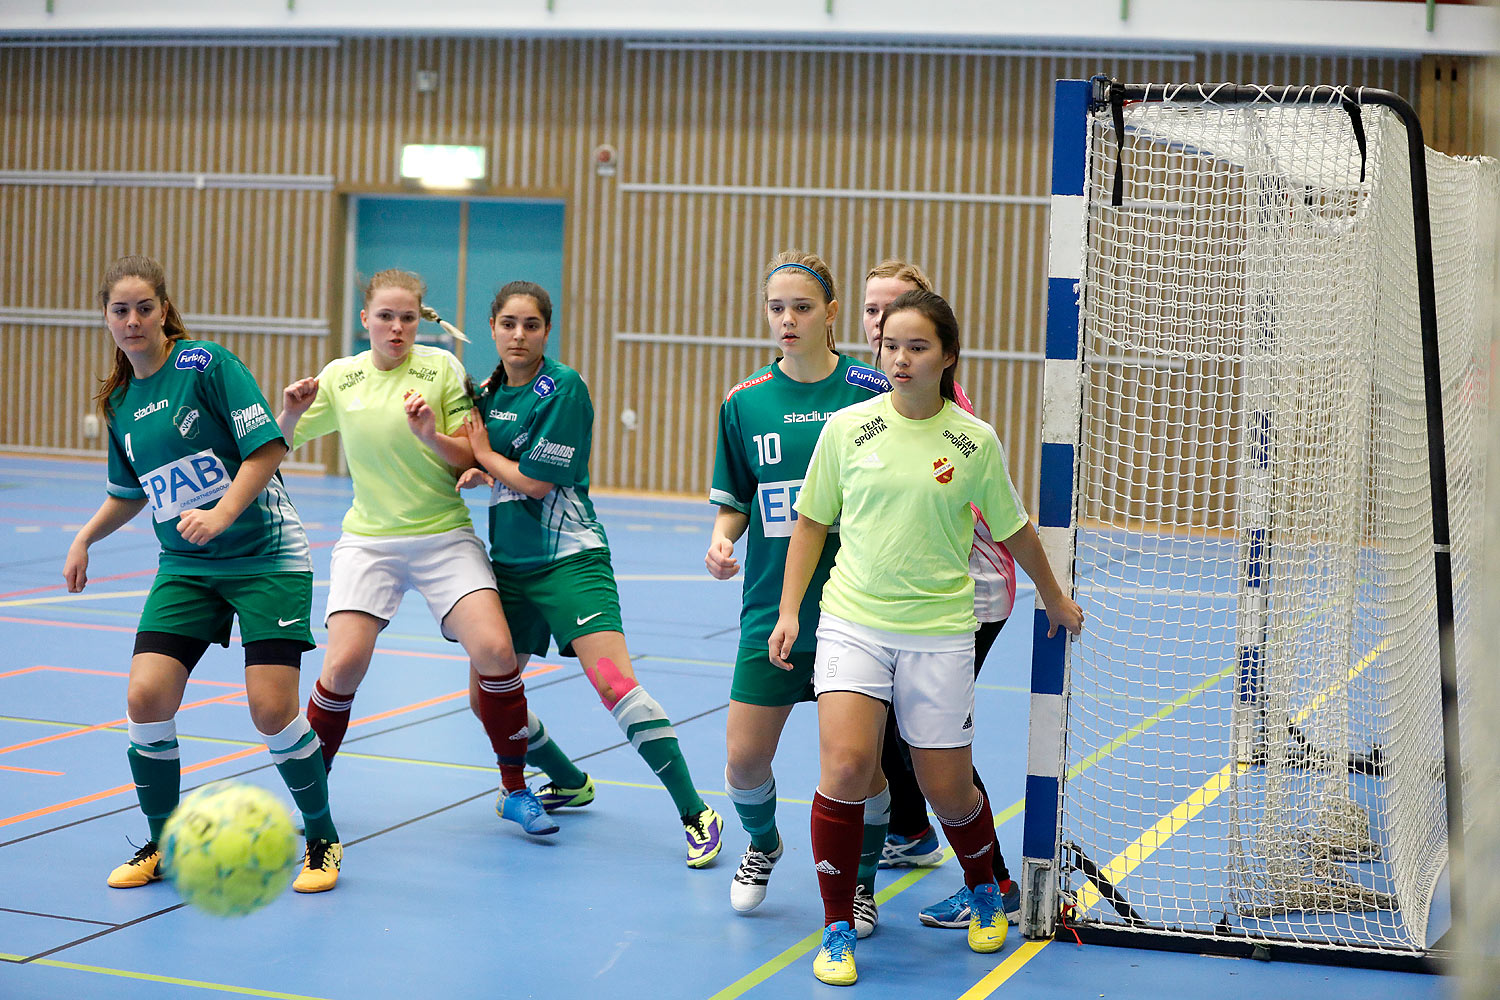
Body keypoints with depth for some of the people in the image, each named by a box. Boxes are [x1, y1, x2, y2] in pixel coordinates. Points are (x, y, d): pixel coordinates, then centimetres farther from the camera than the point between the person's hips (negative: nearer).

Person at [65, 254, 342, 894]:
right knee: (146, 695, -11)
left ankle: (322, 837, 9)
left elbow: (266, 446, -15)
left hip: (265, 558, -5)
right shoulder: (119, 401, 11)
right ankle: (162, 843, 10)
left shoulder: (206, 364, -9)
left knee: (272, 707, -14)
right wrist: (85, 538, 20)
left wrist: (222, 514, -25)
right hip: (184, 568, 5)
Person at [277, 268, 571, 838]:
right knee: (344, 665, -15)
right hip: (369, 540, 1)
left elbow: (470, 459, -2)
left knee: (495, 650, -17)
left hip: (445, 536, -1)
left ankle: (515, 791, 1)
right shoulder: (339, 377, 4)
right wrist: (291, 411, -10)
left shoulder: (441, 368, -1)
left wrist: (432, 437, -22)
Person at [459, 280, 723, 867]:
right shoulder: (489, 390, 10)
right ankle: (568, 783, 33)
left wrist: (486, 455, 0)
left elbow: (535, 481, -15)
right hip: (509, 564, 8)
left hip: (568, 560, -7)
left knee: (614, 684, -20)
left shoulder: (563, 388, -11)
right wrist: (475, 472, -2)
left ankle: (695, 814, -14)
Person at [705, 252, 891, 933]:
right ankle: (762, 844, 35)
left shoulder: (872, 393, -5)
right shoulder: (744, 402, 3)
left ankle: (861, 883, 26)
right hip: (771, 608, 2)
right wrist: (722, 539, -8)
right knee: (745, 758, 2)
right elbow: (736, 501, 12)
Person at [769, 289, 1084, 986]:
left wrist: (1054, 598, 24)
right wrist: (789, 609, 5)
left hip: (938, 632, 0)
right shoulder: (846, 428, -1)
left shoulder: (975, 441, -2)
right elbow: (811, 522, 9)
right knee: (846, 764, -18)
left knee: (947, 790, 5)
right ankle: (838, 931, -1)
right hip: (852, 621, 0)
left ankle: (984, 891, 39)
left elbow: (1013, 529, 13)